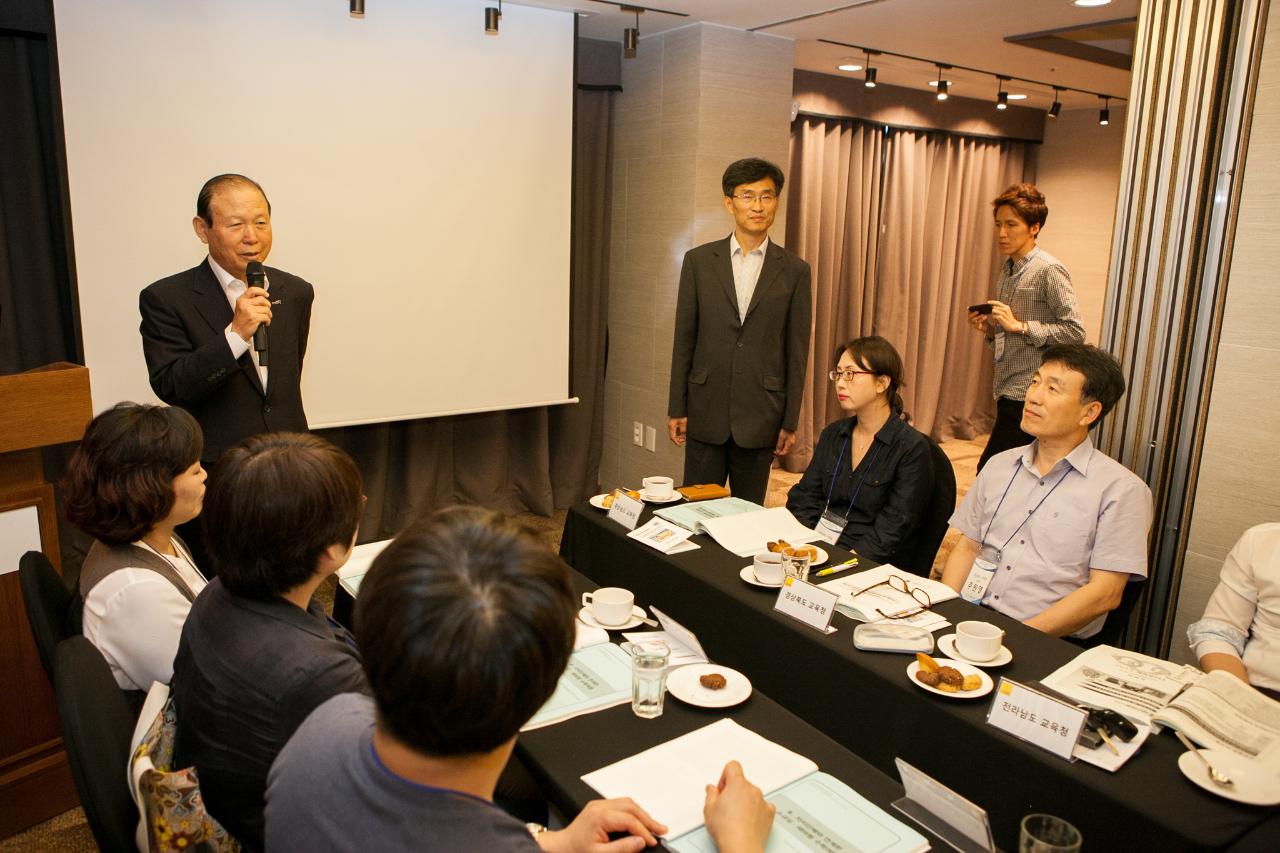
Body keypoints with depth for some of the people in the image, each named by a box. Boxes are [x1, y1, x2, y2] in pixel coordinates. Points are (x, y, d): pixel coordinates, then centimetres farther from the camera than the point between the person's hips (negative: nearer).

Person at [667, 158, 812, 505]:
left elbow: (796, 351, 2)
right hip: (706, 410, 0)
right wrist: (676, 408, 1)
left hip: (760, 414, 0)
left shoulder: (794, 271, 1)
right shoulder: (699, 261, 2)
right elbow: (684, 339, 3)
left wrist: (790, 422, 0)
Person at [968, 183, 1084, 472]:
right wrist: (989, 328, 3)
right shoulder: (1007, 270, 16)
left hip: (1028, 394, -9)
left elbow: (1075, 332, -16)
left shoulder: (1048, 270, -11)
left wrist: (1019, 325, -20)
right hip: (1007, 391, 9)